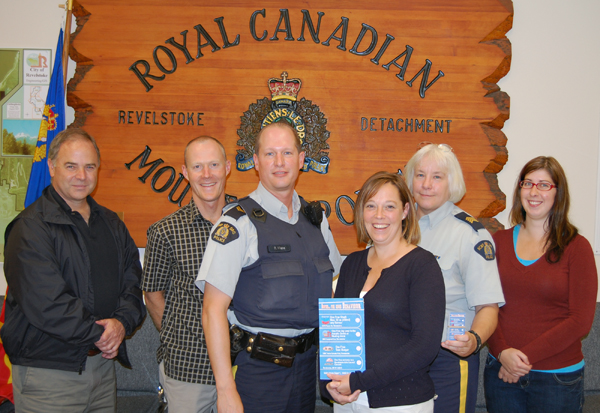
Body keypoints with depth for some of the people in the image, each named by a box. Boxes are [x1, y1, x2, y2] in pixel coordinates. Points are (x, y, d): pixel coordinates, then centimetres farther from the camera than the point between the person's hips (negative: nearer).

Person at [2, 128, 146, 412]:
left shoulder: (112, 225, 11)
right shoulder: (31, 228, -11)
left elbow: (133, 282, 7)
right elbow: (46, 304, -20)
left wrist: (122, 321, -12)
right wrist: (99, 333, -15)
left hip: (103, 365, 6)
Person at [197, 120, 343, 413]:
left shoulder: (315, 218, 7)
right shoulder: (239, 222, -12)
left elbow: (335, 281, 18)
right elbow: (213, 310, -15)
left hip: (308, 363, 5)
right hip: (260, 368, -5)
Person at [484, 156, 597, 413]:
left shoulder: (576, 247, -4)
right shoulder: (498, 242, 4)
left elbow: (581, 320, -9)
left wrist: (526, 356, -13)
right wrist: (502, 352, -14)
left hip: (558, 378, -2)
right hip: (502, 372, 2)